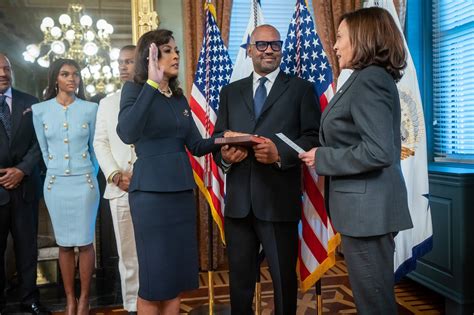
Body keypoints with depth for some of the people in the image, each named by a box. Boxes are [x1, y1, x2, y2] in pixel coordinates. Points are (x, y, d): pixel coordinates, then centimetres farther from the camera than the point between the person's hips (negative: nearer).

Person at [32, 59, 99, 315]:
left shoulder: (90, 109, -2)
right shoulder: (40, 110, 0)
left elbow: (94, 147, 7)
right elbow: (44, 150, 8)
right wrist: (56, 172, 11)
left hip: (84, 182, -1)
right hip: (55, 184, 1)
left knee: (85, 242, 2)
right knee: (64, 243, 8)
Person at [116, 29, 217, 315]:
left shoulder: (179, 97, 13)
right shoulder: (134, 89, -5)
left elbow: (196, 145, 10)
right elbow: (127, 134, -25)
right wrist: (153, 83, -27)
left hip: (183, 190, 6)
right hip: (152, 192, -6)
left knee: (179, 274, 12)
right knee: (155, 275, 3)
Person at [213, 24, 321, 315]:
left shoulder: (301, 89, 6)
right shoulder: (230, 92, 16)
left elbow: (313, 137, -4)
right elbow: (218, 137, 11)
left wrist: (280, 153, -21)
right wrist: (224, 155, -12)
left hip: (279, 199, -3)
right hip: (238, 200, 3)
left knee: (284, 279, 10)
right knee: (239, 278, 16)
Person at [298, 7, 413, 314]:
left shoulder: (368, 80, -17)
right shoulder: (375, 78, 14)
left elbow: (378, 151, -26)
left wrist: (322, 158, -15)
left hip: (367, 209, -10)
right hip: (368, 207, 10)